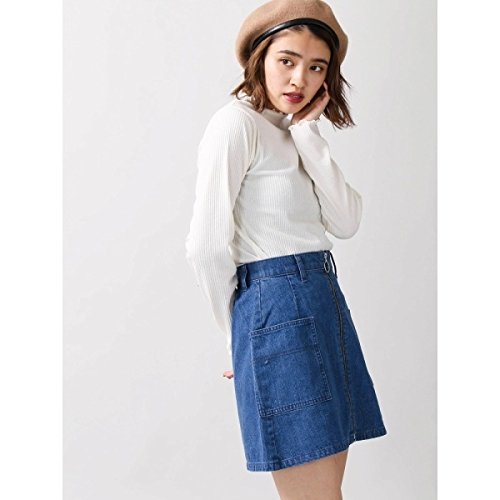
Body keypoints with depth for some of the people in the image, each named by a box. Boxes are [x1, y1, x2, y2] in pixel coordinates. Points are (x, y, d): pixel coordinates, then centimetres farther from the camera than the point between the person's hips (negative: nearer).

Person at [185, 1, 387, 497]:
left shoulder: (294, 133, 18)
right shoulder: (236, 122, -7)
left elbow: (346, 223, 4)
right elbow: (206, 246, -12)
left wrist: (307, 133, -2)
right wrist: (239, 335, -1)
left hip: (324, 303, 9)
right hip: (277, 305, -9)